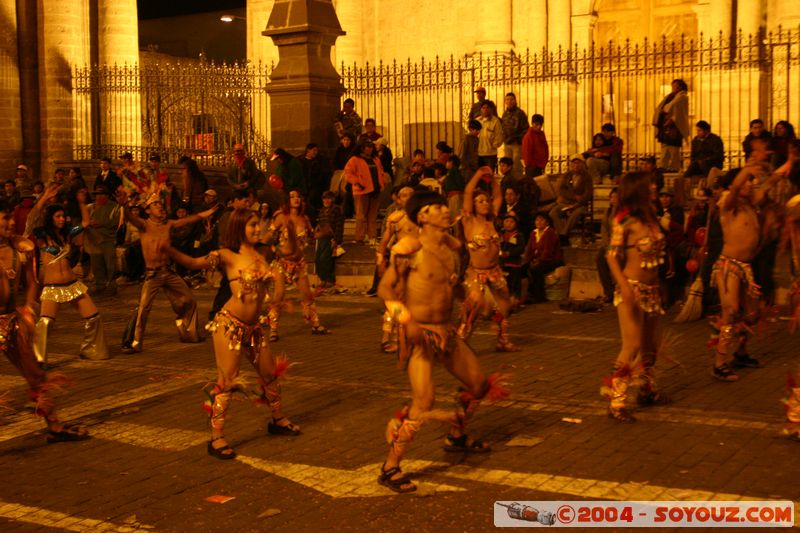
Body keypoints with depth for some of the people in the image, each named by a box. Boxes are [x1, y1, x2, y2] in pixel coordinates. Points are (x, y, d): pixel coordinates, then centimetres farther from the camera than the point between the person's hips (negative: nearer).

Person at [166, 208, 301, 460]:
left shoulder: (260, 254, 8)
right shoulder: (227, 255, -10)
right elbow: (193, 263, -22)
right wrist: (168, 250, -34)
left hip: (253, 326, 7)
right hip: (230, 325, -7)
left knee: (271, 374, 19)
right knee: (227, 382, -5)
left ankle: (279, 420, 40)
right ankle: (217, 439, 3)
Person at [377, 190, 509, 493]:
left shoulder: (451, 248, 7)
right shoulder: (411, 250, -13)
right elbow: (385, 289, -13)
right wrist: (407, 321, -22)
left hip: (445, 331, 8)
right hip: (419, 334, -8)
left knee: (479, 383, 18)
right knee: (423, 403, -19)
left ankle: (456, 438, 42)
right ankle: (389, 469, -6)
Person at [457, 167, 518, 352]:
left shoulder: (490, 220, 5)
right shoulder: (470, 221, -8)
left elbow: (498, 197, 10)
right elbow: (467, 194, -17)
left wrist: (492, 178, 2)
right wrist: (478, 175, -15)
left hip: (495, 270, 6)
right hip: (476, 272, -6)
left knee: (504, 305, 13)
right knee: (475, 300, -26)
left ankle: (503, 341, 30)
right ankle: (460, 338, -15)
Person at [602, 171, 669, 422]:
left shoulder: (650, 216, 9)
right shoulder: (625, 220, -12)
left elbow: (656, 252, 13)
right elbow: (612, 255, -15)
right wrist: (624, 286, -26)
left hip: (651, 289, 8)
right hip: (633, 289, -8)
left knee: (651, 344, 16)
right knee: (632, 346, -11)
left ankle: (647, 390, 32)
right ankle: (616, 401, -5)